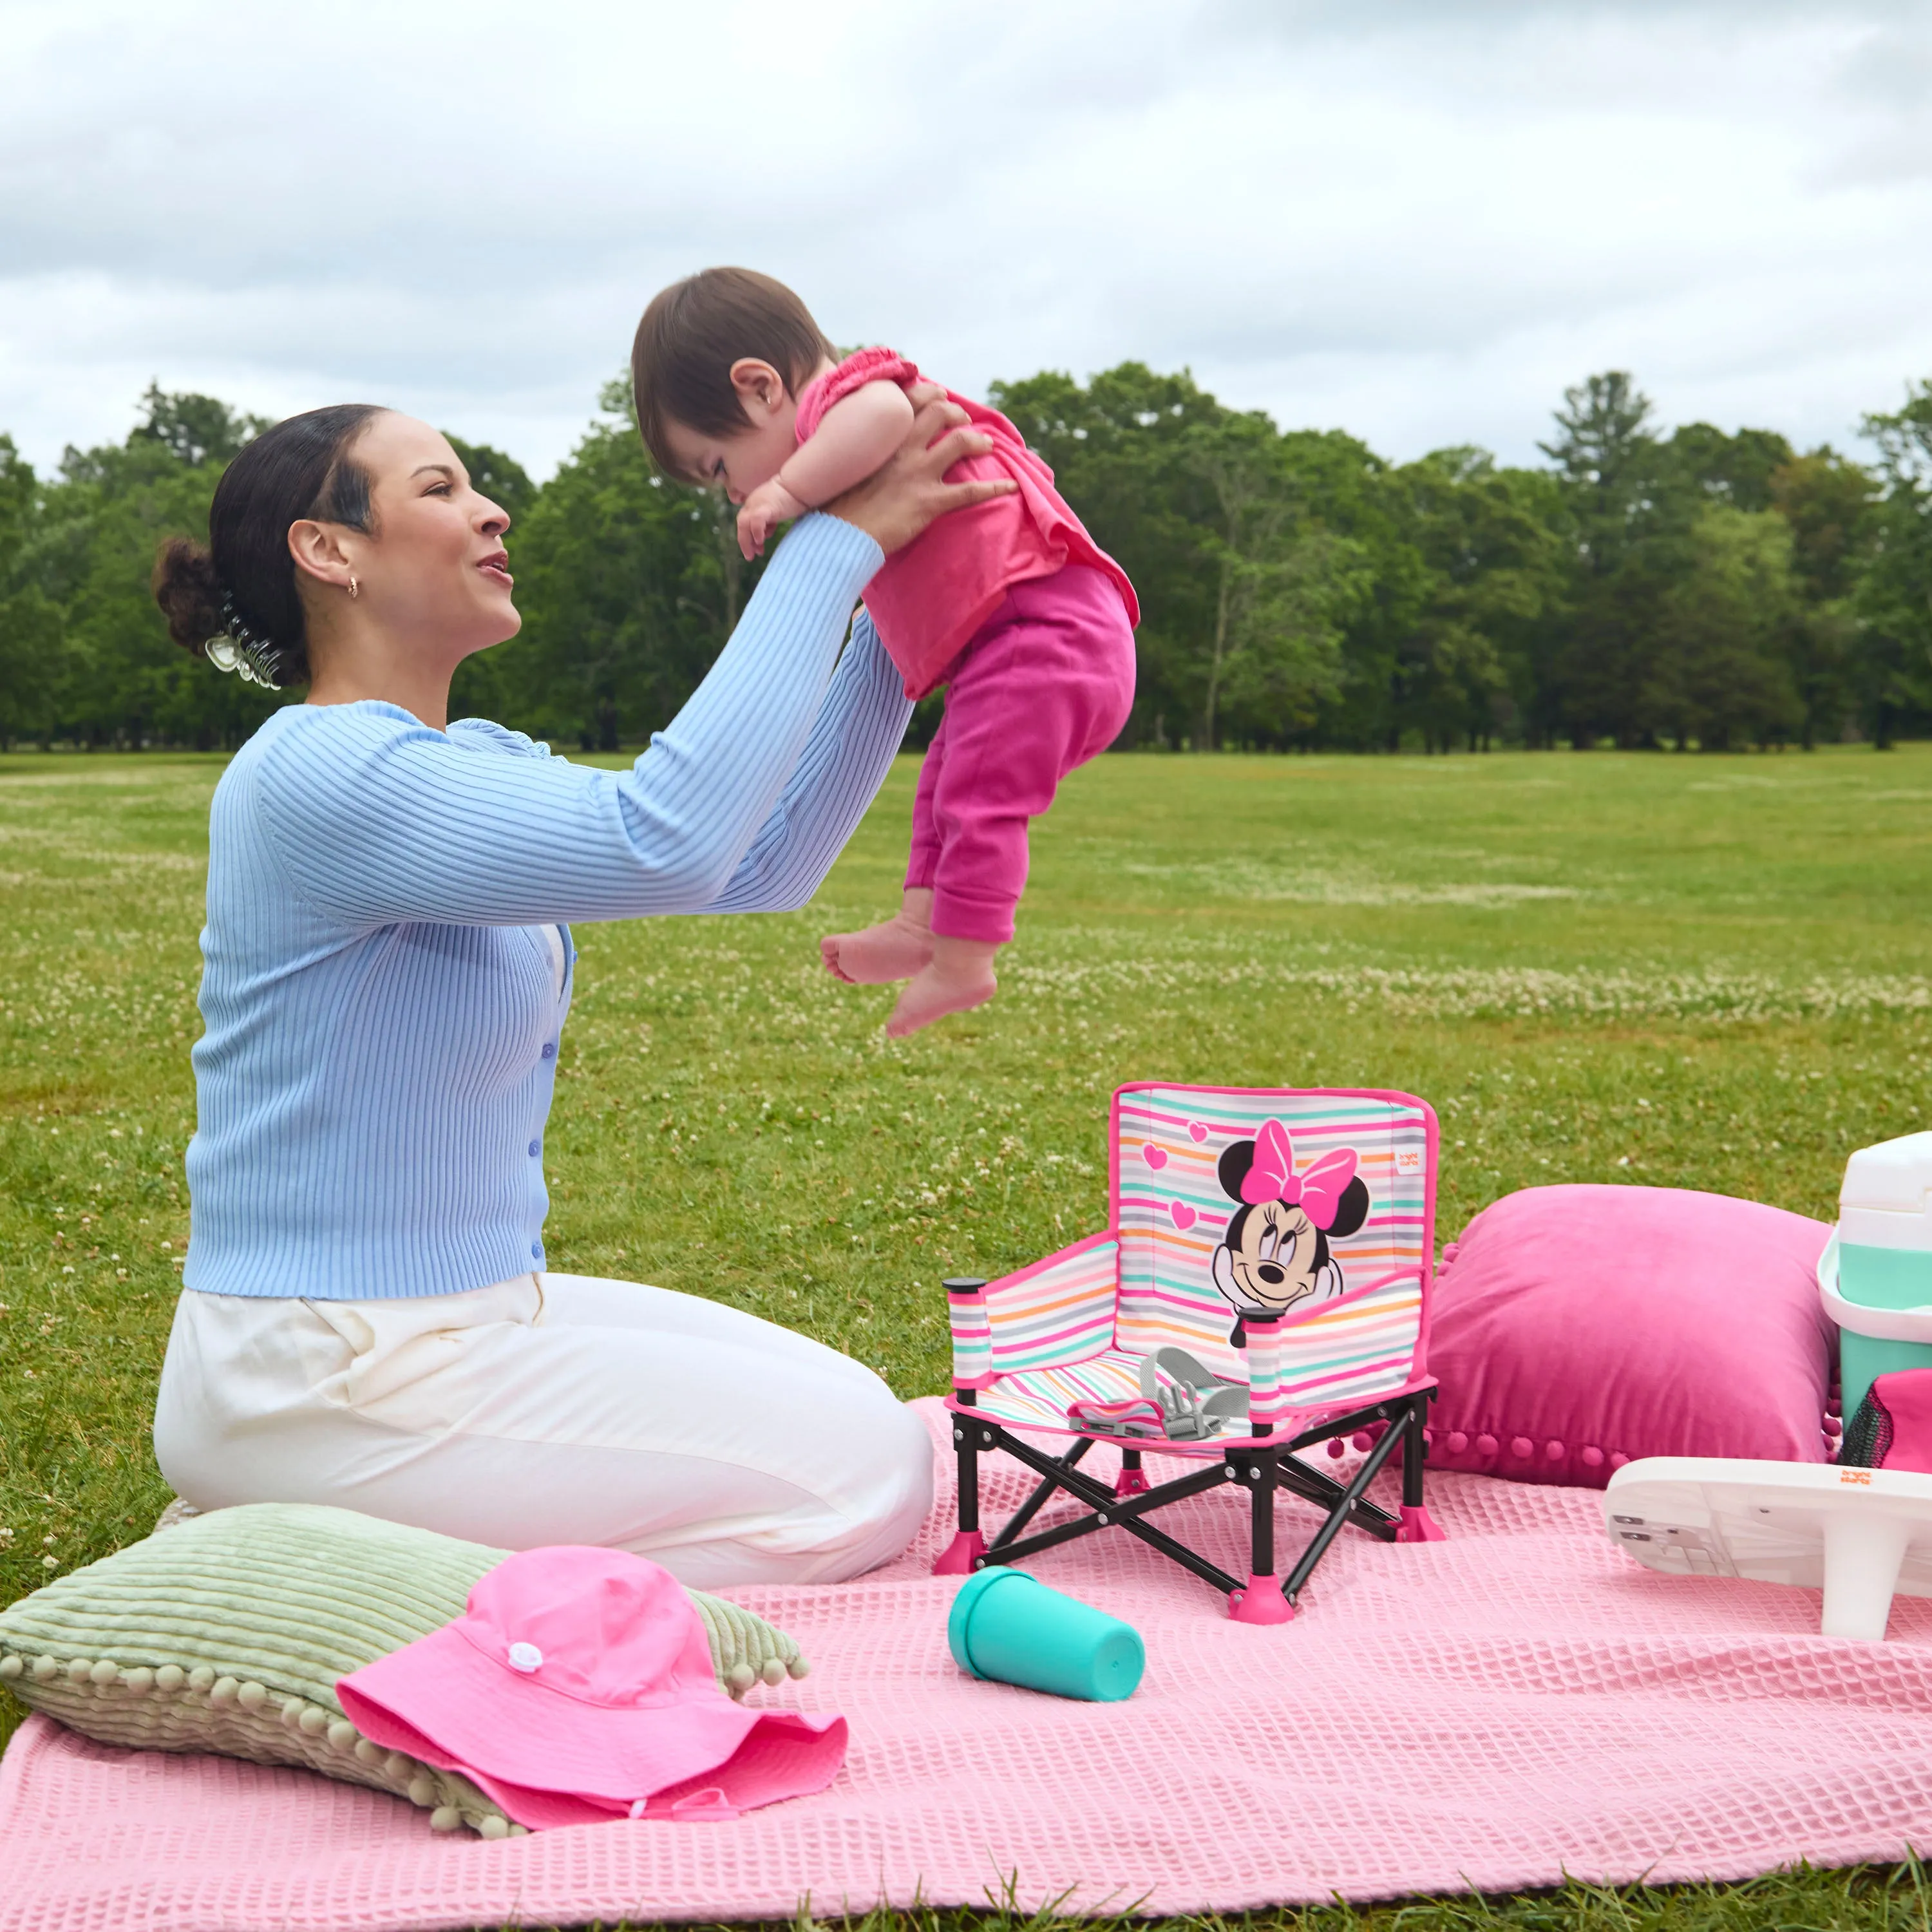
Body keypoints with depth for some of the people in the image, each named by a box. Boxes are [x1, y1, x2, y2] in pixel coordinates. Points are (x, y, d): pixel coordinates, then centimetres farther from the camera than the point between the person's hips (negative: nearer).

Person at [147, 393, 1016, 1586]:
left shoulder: (479, 763, 11)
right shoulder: (316, 772, -20)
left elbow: (764, 864, 11)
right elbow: (666, 841, -32)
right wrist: (841, 539, -26)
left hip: (473, 1311, 10)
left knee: (855, 1413, 15)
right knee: (868, 1475, -8)